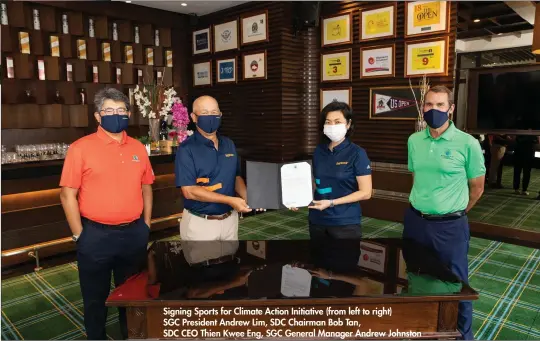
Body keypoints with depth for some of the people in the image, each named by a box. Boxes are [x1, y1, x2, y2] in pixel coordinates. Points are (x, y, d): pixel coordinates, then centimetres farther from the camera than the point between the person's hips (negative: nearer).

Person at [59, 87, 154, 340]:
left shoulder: (138, 148, 4)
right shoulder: (81, 148, -9)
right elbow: (67, 195, -7)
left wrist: (146, 225, 8)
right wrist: (79, 235, -8)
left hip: (134, 234, 4)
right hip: (96, 235, -3)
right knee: (95, 297, 15)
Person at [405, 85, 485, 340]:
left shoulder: (468, 143, -11)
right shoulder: (414, 141, 1)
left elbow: (477, 188, -1)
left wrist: (453, 214, 8)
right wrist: (421, 207, 15)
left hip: (450, 226, -4)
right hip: (415, 221, 4)